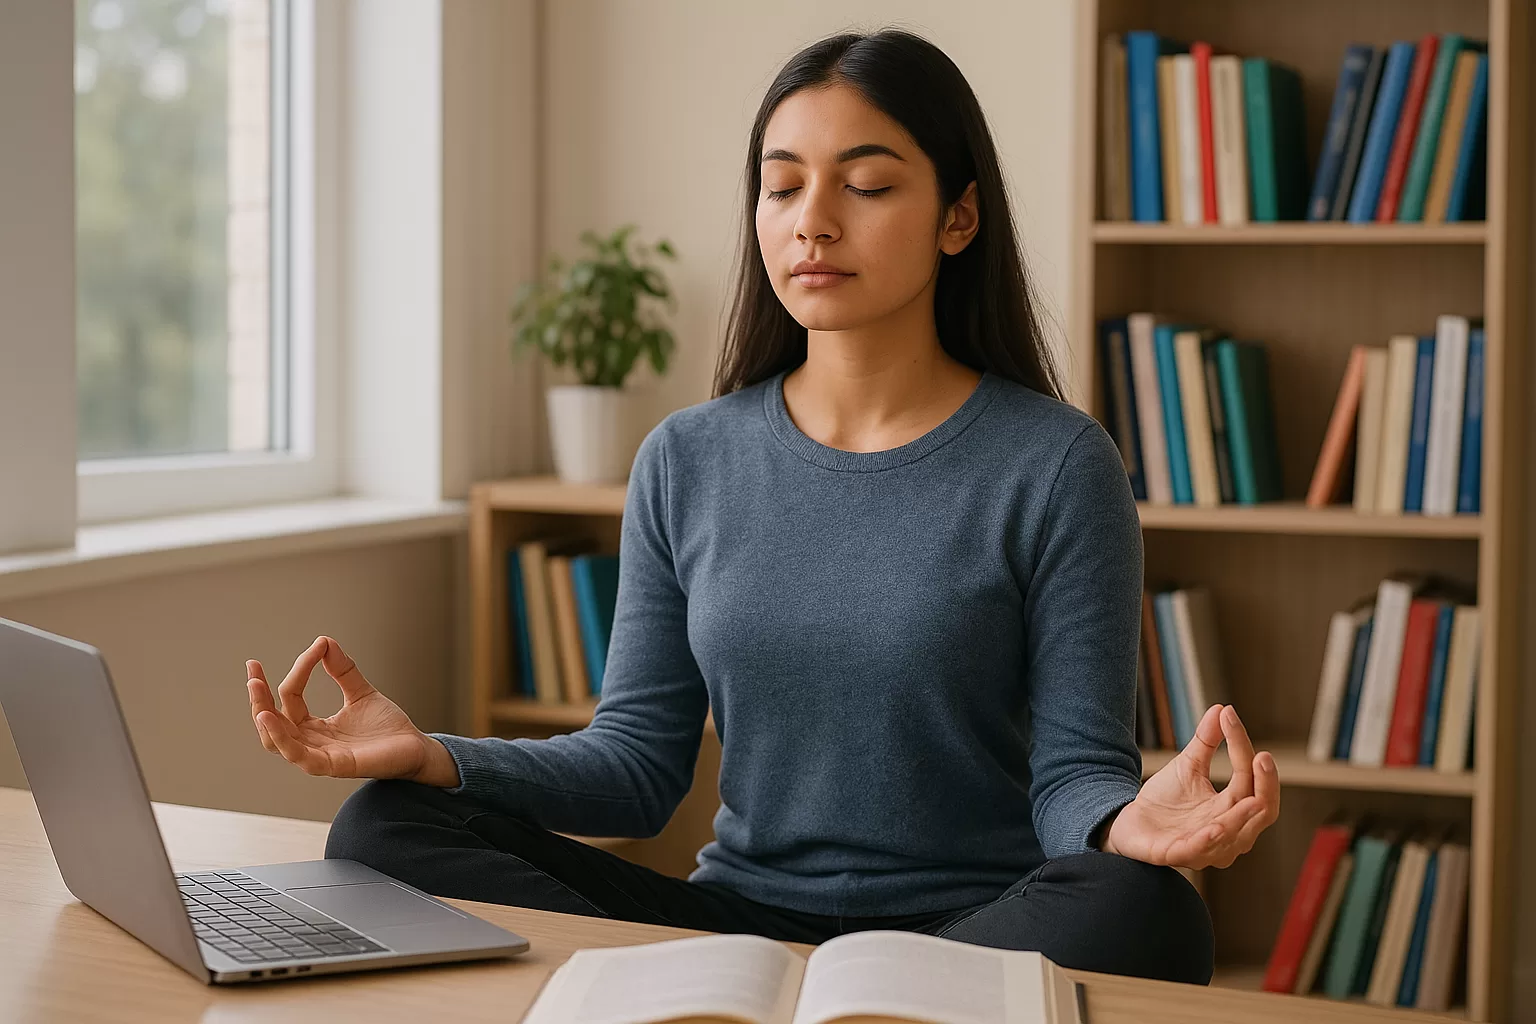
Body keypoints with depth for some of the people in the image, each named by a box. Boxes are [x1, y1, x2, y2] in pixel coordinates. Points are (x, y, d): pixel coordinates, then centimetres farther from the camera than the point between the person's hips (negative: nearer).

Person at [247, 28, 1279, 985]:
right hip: (741, 911, 3)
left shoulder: (1056, 466, -4)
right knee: (386, 827, -14)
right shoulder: (688, 462, 6)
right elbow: (641, 761, 5)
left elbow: (1073, 771, -5)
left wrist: (1128, 823, -30)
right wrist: (436, 758, -12)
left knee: (1139, 913, -36)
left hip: (976, 934, -2)